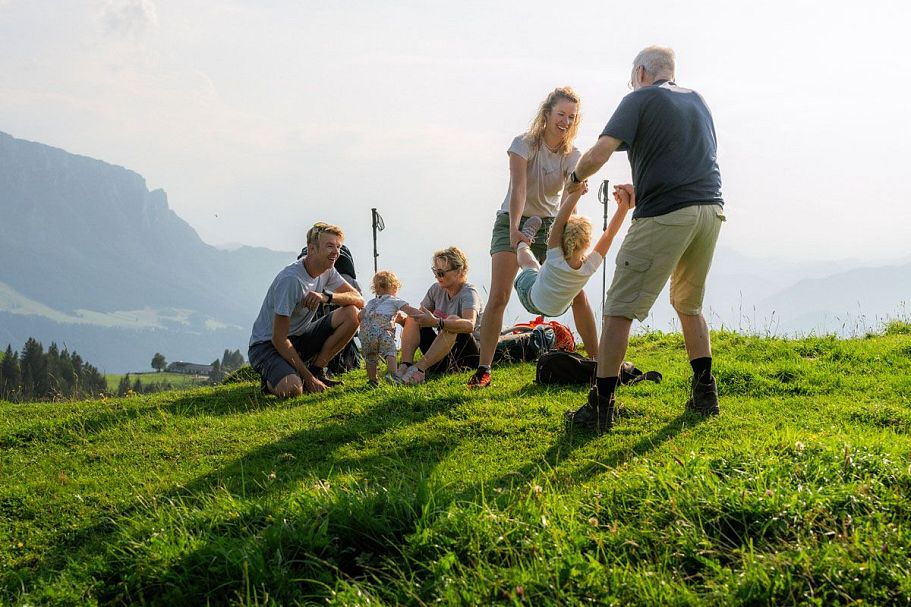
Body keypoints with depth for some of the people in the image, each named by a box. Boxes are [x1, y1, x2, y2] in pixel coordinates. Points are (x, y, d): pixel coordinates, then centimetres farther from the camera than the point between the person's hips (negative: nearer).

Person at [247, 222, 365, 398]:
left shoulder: (327, 271, -2)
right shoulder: (290, 280, -27)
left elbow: (358, 300, -6)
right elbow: (279, 339, -26)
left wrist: (327, 297, -27)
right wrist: (308, 378, -26)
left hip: (299, 338, 8)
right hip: (267, 345, -8)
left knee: (352, 314, -11)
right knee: (291, 389, -37)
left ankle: (317, 370, -2)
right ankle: (273, 380, 0)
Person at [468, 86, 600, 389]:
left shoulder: (572, 156, -6)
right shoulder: (524, 144, -15)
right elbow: (518, 189, -28)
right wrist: (514, 229, -43)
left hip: (550, 226, 3)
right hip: (513, 223, -3)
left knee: (577, 294, -2)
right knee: (498, 296, -16)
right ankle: (483, 370, -10)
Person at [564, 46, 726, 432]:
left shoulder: (640, 100, 1)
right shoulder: (698, 101, 21)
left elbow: (597, 156, -9)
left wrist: (576, 178, 13)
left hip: (665, 215, -7)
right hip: (711, 210, 7)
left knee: (620, 309, -3)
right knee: (689, 305, 24)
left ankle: (601, 406, -7)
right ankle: (704, 393, 21)